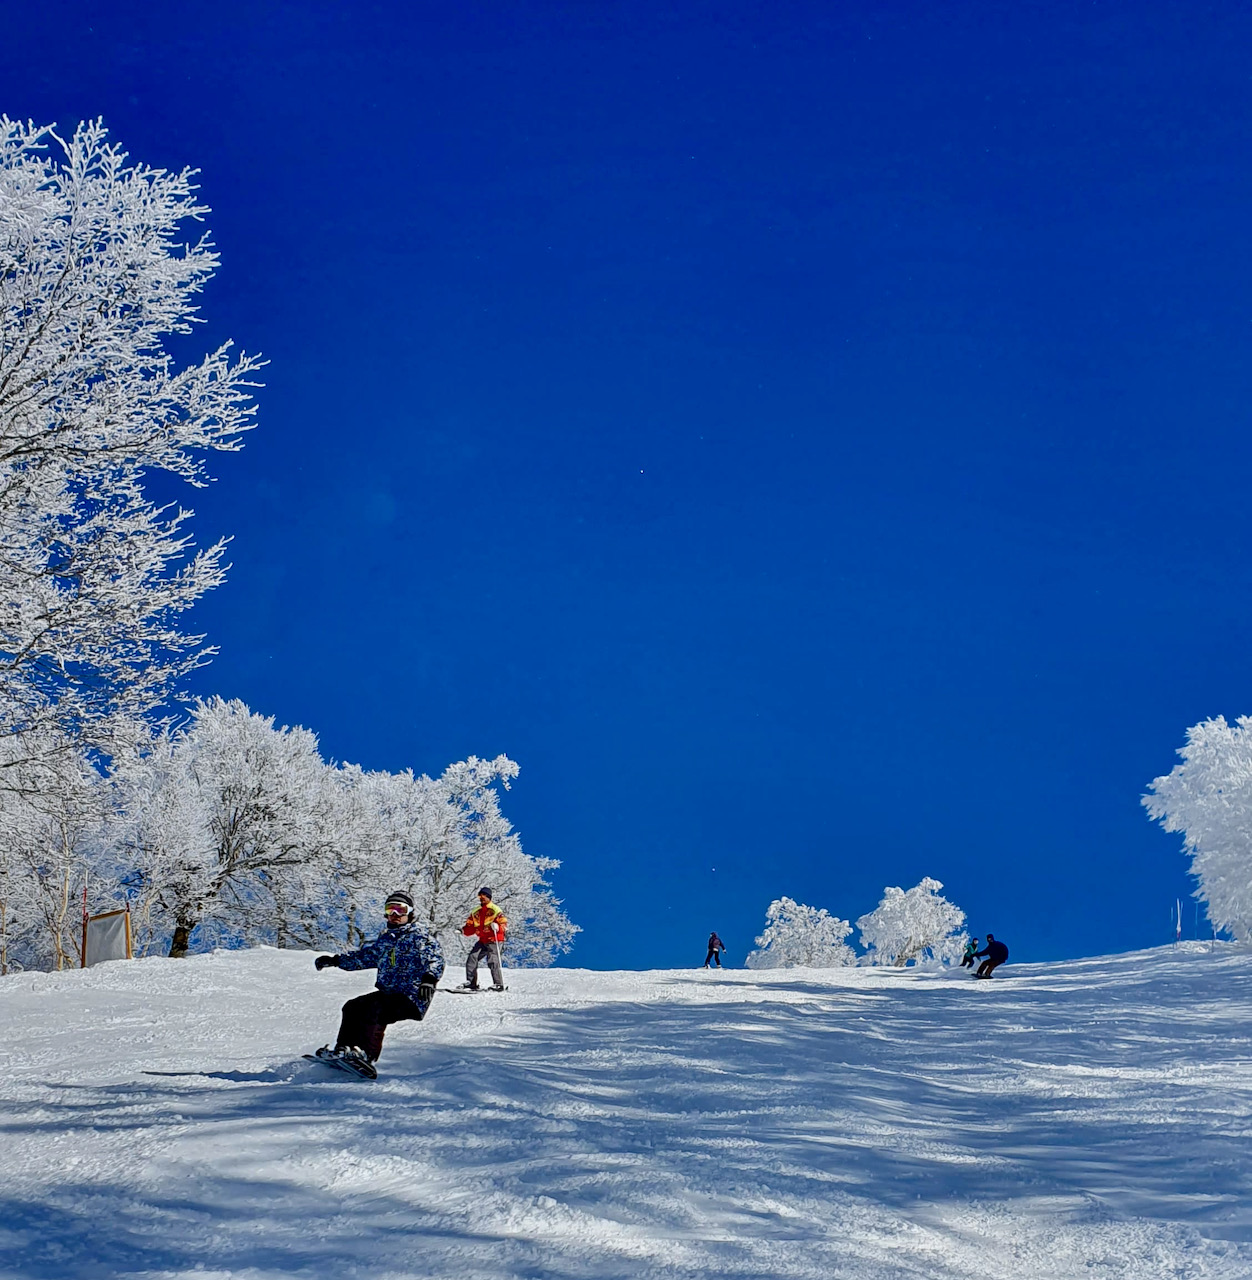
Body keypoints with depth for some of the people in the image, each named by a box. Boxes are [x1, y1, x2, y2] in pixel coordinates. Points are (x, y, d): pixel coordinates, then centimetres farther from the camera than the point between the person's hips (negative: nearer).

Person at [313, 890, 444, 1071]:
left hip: (412, 999, -8)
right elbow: (364, 955, 30)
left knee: (374, 1009, -29)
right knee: (352, 1007, -2)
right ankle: (344, 1049, -2)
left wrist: (429, 979, -39)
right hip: (386, 993, 8)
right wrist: (335, 960, 25)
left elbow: (435, 959, -19)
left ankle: (367, 1055, -33)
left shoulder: (419, 937, -4)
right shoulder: (385, 939, 19)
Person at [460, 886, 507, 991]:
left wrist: (497, 926, -32)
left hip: (493, 940, -6)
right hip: (482, 941, 6)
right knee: (472, 958, -3)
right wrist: (464, 929, -3)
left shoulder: (495, 910, -5)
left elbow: (504, 924, -12)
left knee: (492, 961, -17)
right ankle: (471, 983, 3)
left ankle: (499, 985, -13)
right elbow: (471, 927, 16)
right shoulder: (476, 912, 15)